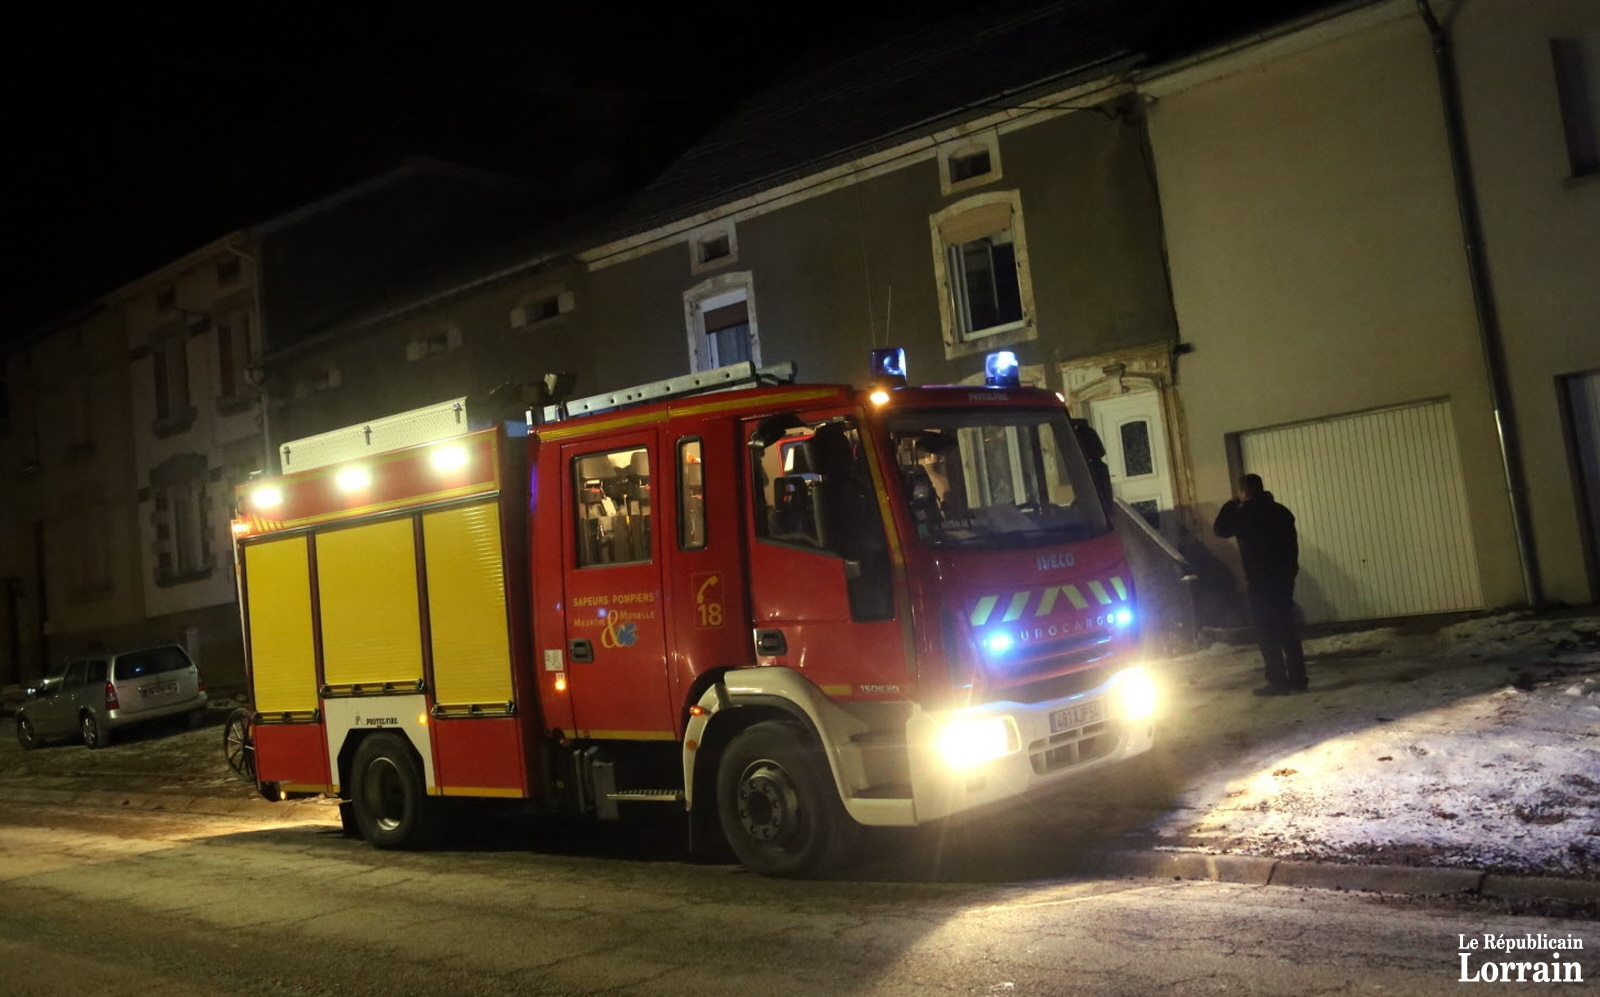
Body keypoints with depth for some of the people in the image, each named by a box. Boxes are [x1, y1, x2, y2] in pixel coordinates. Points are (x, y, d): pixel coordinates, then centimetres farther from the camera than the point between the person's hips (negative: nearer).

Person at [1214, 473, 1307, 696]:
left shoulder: (1244, 514, -10)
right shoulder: (1281, 511, 8)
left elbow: (1220, 529, 3)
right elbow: (1293, 542, 13)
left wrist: (1230, 505, 12)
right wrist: (1291, 570, 20)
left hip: (1259, 581, -6)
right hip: (1285, 577, 6)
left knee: (1267, 634, -2)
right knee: (1288, 629, 11)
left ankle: (1278, 681, -3)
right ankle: (1298, 678, 12)